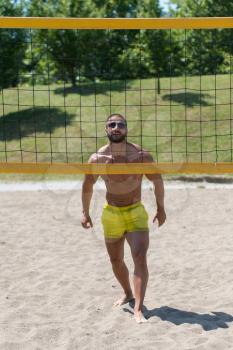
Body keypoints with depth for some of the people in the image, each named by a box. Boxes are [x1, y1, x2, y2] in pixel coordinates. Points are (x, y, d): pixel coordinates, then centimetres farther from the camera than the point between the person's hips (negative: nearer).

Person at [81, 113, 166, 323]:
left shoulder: (141, 155, -13)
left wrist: (161, 208, 7)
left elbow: (157, 180, 3)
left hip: (136, 213, -2)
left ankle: (138, 309, -16)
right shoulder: (97, 159, -9)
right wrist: (85, 213, 11)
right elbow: (88, 186, 8)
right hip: (111, 214, 3)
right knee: (116, 261, 15)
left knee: (140, 258, -19)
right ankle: (128, 294, 41)